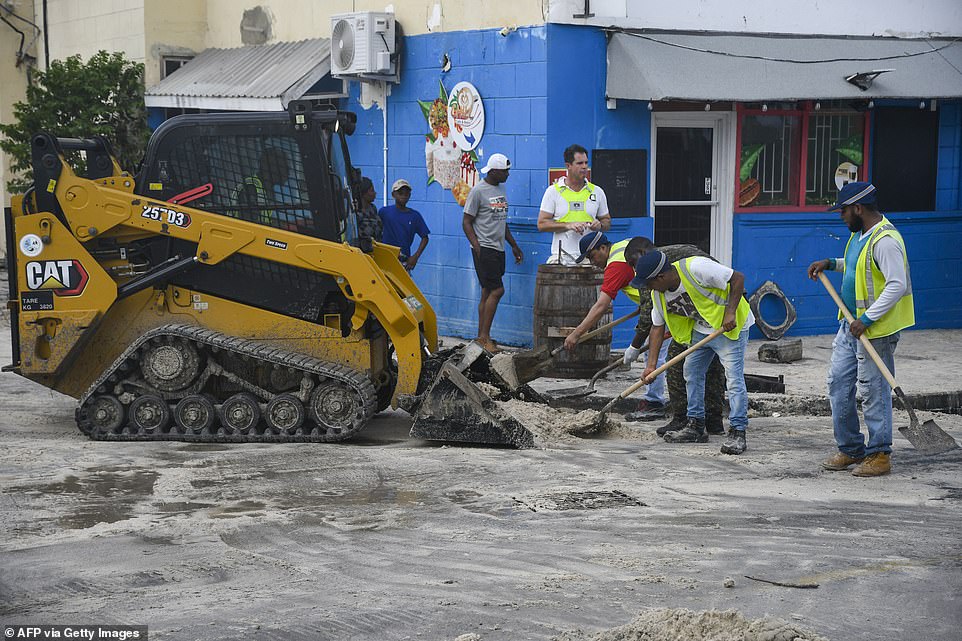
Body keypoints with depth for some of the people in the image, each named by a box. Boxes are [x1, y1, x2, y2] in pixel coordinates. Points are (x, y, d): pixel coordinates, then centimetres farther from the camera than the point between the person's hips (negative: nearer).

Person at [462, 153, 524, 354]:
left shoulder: (501, 190, 16)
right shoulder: (478, 191, -9)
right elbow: (466, 222, -9)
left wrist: (514, 245, 22)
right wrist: (477, 248, -17)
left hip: (498, 249, 8)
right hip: (484, 248, -8)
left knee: (488, 293, 8)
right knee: (497, 290, -14)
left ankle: (482, 337, 11)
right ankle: (484, 336, -9)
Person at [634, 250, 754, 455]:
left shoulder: (696, 268, -30)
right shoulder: (658, 294, -5)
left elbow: (737, 278, -24)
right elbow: (657, 328, 2)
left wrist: (730, 312, -28)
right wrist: (651, 365, -5)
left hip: (729, 326, -8)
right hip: (701, 329, 8)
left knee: (734, 377, -13)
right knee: (691, 373, 11)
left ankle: (738, 433, -11)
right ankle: (696, 426, 23)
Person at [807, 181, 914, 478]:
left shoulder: (885, 240, -20)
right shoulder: (859, 234, 12)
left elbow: (897, 285, -26)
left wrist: (867, 319, -26)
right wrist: (832, 263, 14)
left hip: (875, 329, -10)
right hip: (850, 324, 10)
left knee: (873, 392, -2)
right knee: (838, 384, 11)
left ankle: (879, 455, 9)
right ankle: (850, 449, 21)